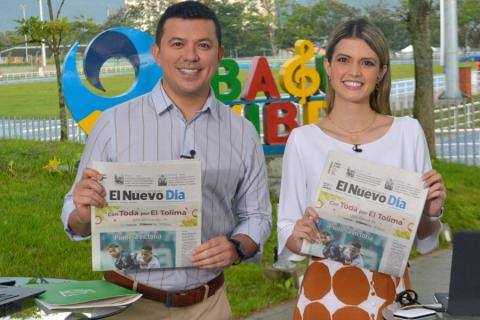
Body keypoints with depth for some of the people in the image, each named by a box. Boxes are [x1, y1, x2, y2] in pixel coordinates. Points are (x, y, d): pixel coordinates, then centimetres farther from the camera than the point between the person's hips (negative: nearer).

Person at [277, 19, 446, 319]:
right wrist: (299, 235, -20)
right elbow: (287, 238, 0)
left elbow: (424, 240, 5)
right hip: (325, 293, -1)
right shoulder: (303, 140, -5)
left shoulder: (409, 132, -2)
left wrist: (431, 212, -14)